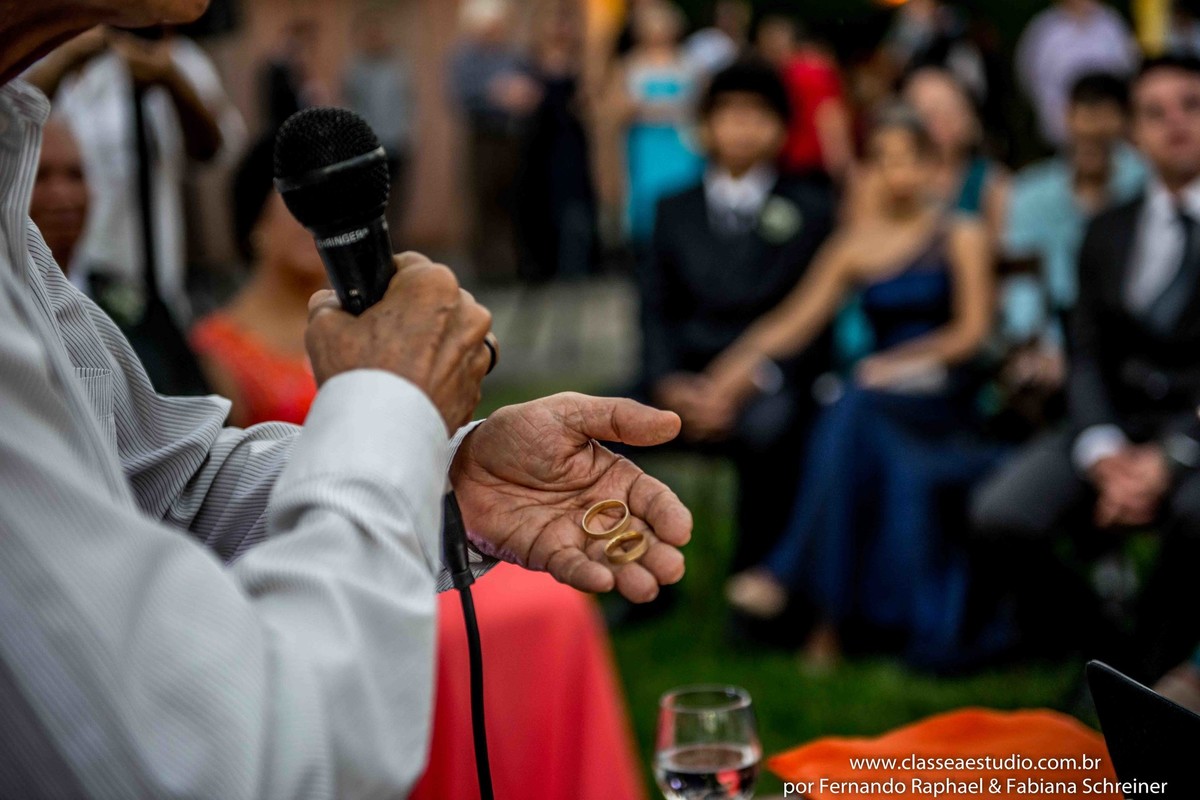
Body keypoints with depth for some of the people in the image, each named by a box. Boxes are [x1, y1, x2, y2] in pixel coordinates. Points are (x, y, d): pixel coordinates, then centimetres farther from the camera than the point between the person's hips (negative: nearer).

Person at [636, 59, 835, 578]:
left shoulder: (811, 210, 8)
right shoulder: (675, 210, 17)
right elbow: (656, 309, 11)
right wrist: (668, 382, -9)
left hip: (770, 384, -3)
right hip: (686, 384, 3)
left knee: (768, 429, -37)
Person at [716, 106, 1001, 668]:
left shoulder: (961, 237, 6)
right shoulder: (855, 243, 11)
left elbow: (973, 330, -1)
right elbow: (797, 320, 5)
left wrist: (900, 363, -14)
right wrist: (745, 361, -11)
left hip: (943, 398, -2)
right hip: (881, 396, 2)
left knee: (857, 411, -34)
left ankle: (790, 572, -28)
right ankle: (829, 616, -26)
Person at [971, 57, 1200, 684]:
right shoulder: (1106, 232, 15)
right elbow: (1087, 355, 8)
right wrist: (1104, 452, -12)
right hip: (1115, 424, 4)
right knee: (1000, 516, -22)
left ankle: (1144, 673, -14)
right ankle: (1100, 649, 2)